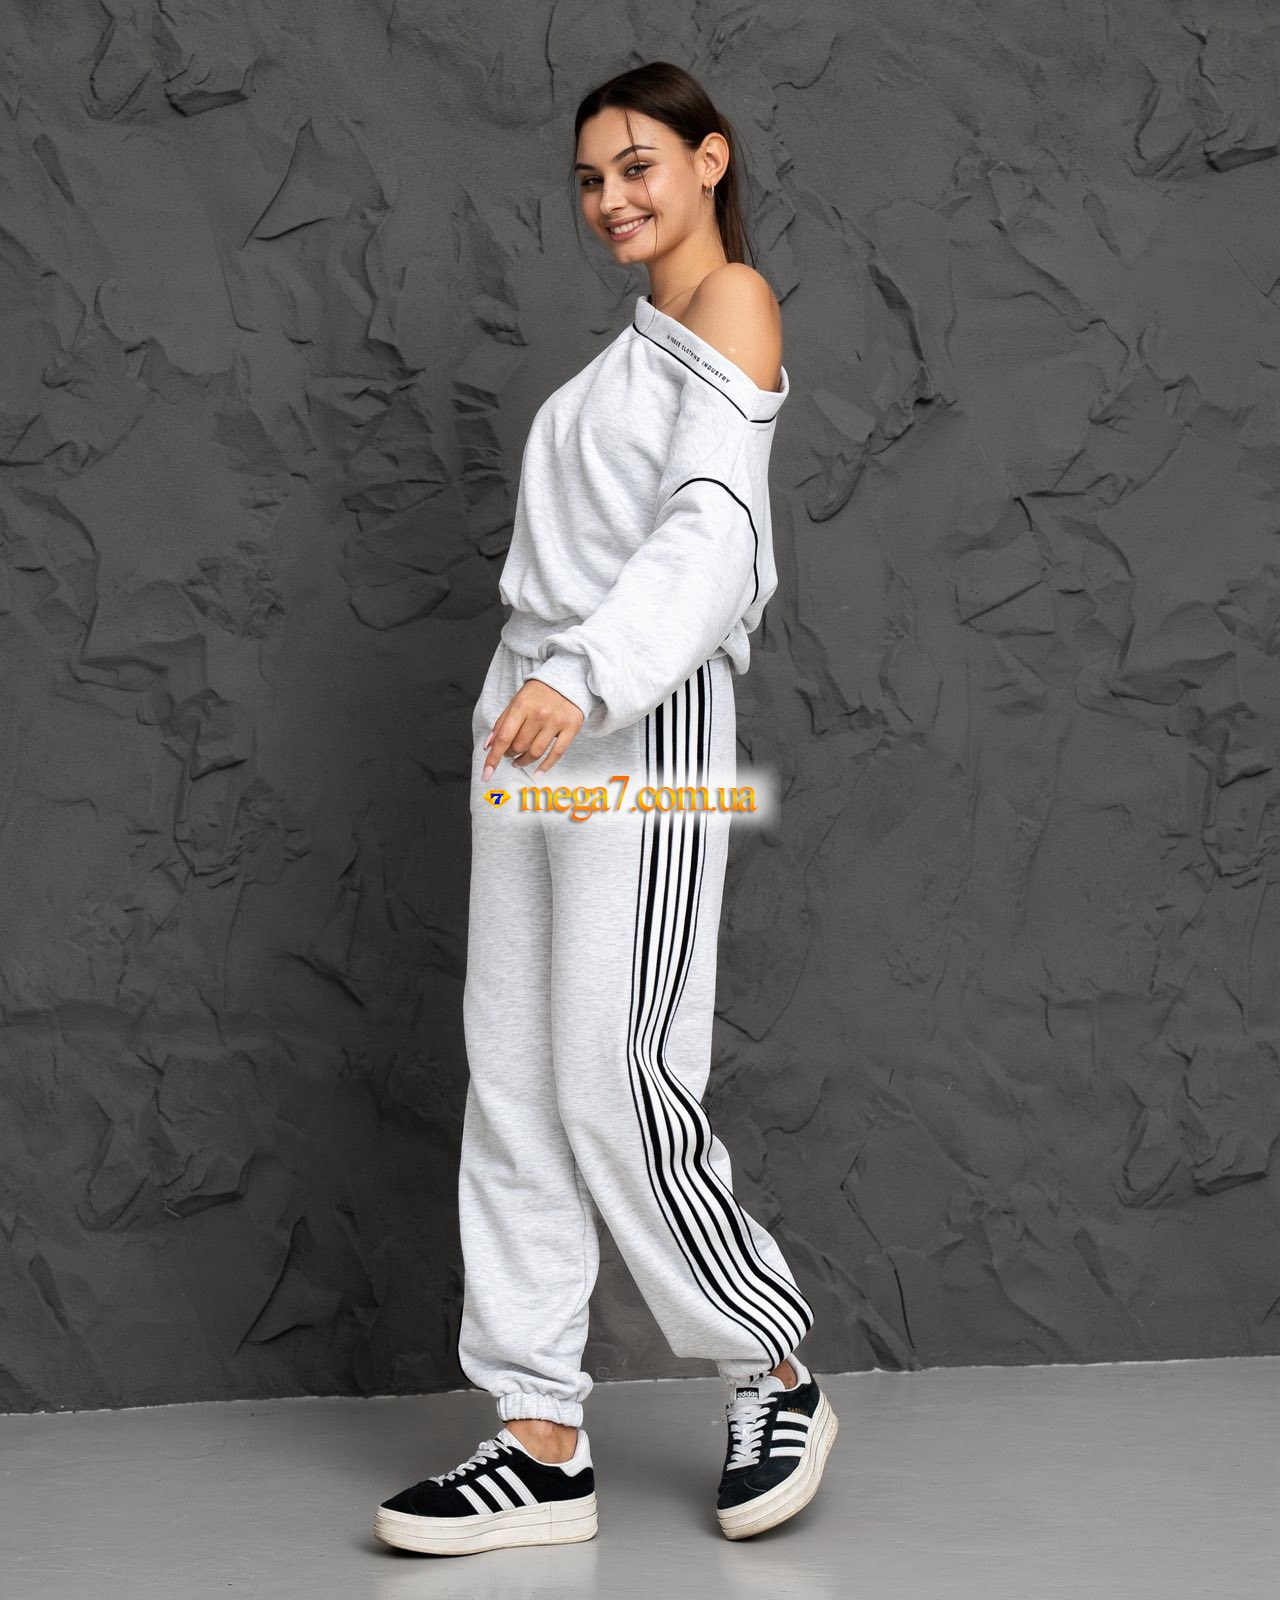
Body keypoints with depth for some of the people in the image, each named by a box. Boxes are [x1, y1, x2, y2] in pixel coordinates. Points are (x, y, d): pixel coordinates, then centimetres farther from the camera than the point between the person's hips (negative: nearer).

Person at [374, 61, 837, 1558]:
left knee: (617, 1086, -10)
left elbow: (712, 522, -16)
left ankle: (779, 1380, 9)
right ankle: (540, 1444, 6)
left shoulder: (733, 300, -1)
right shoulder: (635, 344, 23)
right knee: (513, 1087, 3)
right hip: (533, 721, 8)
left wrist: (586, 674, -30)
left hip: (642, 722, -8)